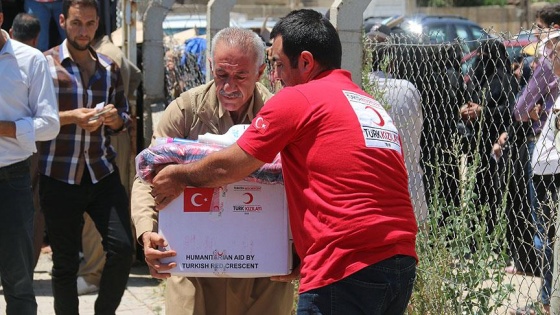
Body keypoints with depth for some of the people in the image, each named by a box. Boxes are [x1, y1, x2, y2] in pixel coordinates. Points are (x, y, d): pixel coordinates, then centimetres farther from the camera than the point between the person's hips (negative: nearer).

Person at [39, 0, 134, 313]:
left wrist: (115, 118, -4)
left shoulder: (110, 68, 12)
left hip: (103, 173, 3)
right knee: (65, 262, 4)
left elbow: (124, 118, 19)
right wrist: (71, 117, -18)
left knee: (122, 247, -9)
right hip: (59, 178, -3)